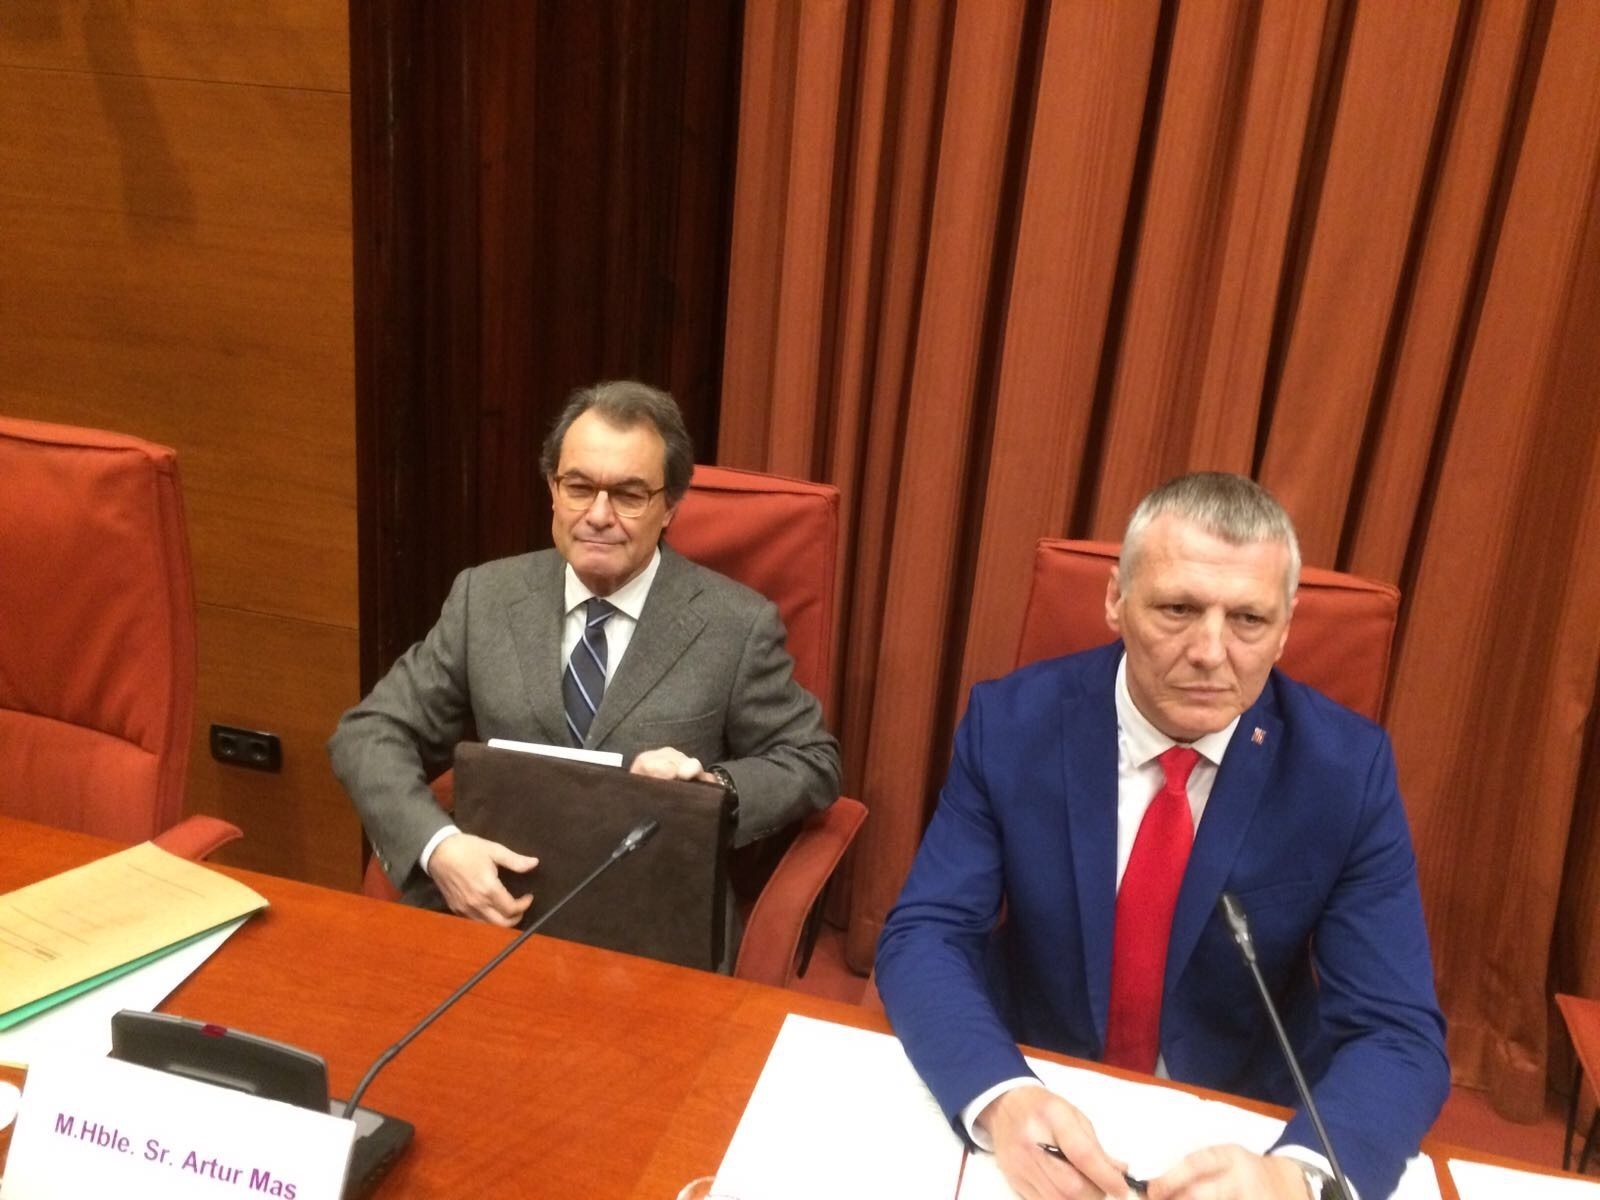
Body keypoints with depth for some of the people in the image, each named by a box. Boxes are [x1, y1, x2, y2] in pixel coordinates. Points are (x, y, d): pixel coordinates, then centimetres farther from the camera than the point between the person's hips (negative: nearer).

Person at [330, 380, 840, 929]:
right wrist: (438, 846, -16)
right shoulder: (484, 597, 4)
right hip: (502, 907, 2)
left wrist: (714, 785, -16)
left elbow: (813, 761, 6)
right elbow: (368, 733, 4)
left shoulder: (739, 626, -3)